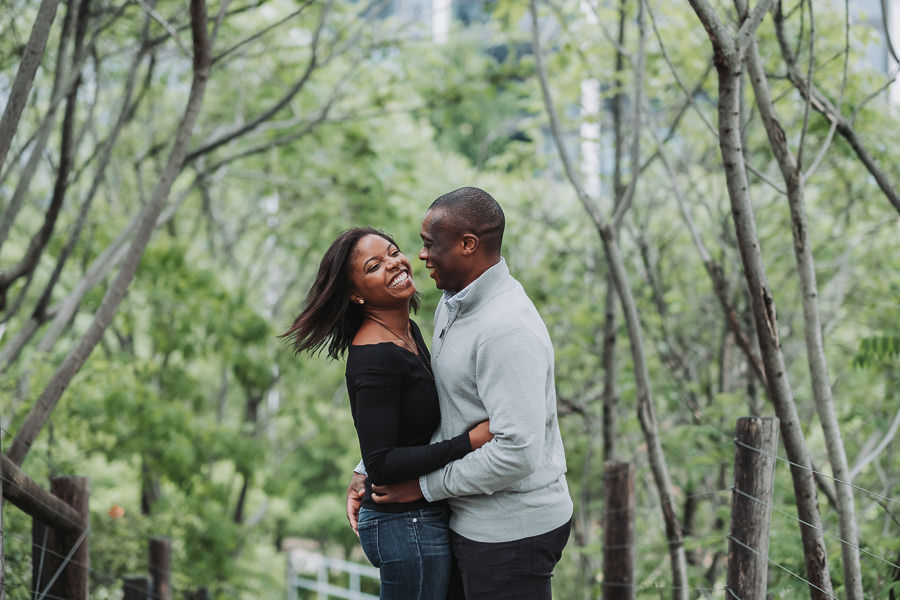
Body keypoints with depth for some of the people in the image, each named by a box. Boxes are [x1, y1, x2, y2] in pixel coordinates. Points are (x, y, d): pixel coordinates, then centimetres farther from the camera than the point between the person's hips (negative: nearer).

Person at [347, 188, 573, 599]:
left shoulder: (507, 330, -24)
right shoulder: (453, 304, 8)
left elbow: (518, 451, -29)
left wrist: (427, 485, -18)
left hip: (510, 531, -9)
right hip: (478, 520, 9)